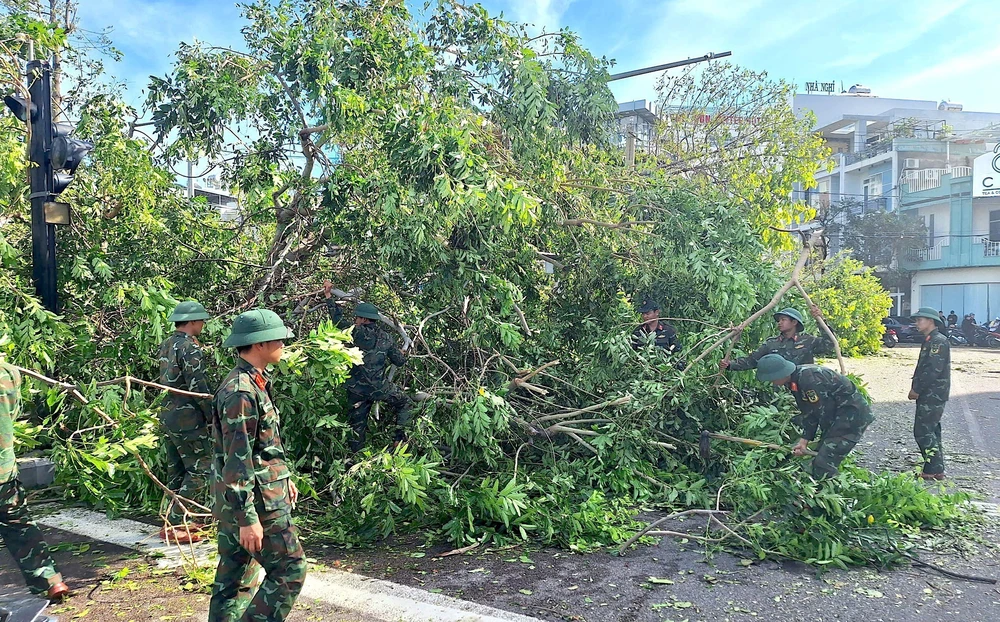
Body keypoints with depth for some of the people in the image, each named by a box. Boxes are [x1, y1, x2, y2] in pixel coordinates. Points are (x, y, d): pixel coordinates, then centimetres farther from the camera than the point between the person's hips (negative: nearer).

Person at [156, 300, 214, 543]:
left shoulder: (165, 345, 11)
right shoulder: (190, 348, -16)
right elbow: (198, 388, -18)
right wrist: (214, 417, -12)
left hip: (167, 417, 9)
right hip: (188, 420, -9)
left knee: (177, 472, 16)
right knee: (200, 470, -1)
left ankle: (176, 522, 23)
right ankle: (173, 525, -1)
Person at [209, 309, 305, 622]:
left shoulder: (253, 383, 10)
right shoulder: (241, 392, -22)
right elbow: (237, 461, -24)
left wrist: (284, 478, 25)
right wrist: (248, 519, -22)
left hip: (234, 500, 10)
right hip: (254, 501, -10)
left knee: (234, 574, 17)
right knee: (289, 571, -1)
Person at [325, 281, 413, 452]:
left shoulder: (358, 333, -8)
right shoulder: (385, 338, 2)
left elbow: (338, 319, -1)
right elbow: (400, 361, 9)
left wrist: (329, 296, 7)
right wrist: (401, 355, 33)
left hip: (357, 390, -1)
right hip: (380, 387, 1)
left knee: (357, 425, 11)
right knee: (405, 403, 23)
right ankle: (400, 437, 11)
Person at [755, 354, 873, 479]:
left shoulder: (808, 379, -27)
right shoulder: (794, 382, 4)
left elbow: (824, 411, -21)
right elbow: (809, 413, 7)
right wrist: (804, 440, -1)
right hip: (838, 414, 10)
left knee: (823, 465, -13)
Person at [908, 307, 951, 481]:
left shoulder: (938, 341, -15)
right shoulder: (929, 341, 16)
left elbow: (933, 370, -22)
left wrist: (917, 390, -16)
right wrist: (916, 388, 10)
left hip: (933, 396, -10)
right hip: (928, 395, 10)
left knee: (923, 431, -8)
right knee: (930, 431, 15)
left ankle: (933, 470, -3)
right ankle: (937, 469, 22)